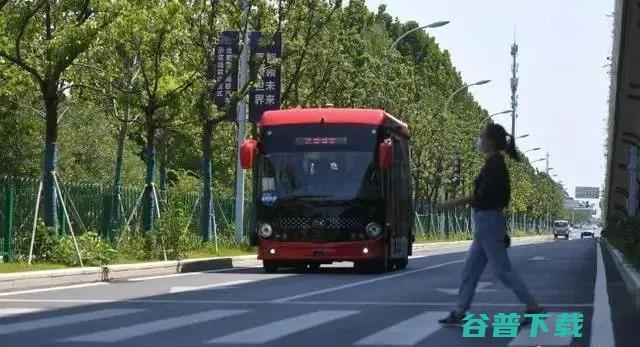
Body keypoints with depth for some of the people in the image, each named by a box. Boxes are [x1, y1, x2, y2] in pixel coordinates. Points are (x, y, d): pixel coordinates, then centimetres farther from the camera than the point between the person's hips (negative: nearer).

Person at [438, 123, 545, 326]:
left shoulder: (494, 163, -15)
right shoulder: (497, 163, 14)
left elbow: (483, 195, -21)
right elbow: (503, 196, 18)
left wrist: (454, 203, -15)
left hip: (488, 222, -10)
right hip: (487, 222, 10)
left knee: (503, 270, -6)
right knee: (469, 270, 9)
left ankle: (534, 308, -4)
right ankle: (459, 313, 11)